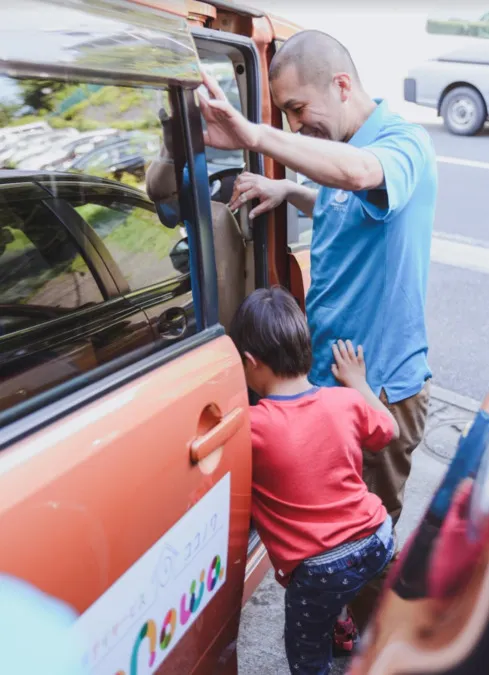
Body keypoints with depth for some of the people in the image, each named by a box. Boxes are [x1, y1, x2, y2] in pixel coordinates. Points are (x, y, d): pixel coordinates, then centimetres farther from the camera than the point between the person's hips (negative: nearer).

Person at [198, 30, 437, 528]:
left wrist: (253, 134, -42)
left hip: (380, 386, -8)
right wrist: (288, 191, 8)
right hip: (326, 372, 8)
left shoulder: (403, 143, -18)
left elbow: (361, 174, -42)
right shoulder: (340, 150, 7)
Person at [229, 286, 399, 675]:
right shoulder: (346, 401, -7)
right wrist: (357, 383, 22)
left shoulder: (251, 426, -22)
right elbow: (389, 432, 12)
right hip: (378, 540, 6)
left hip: (321, 569, -5)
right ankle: (340, 623, 59)